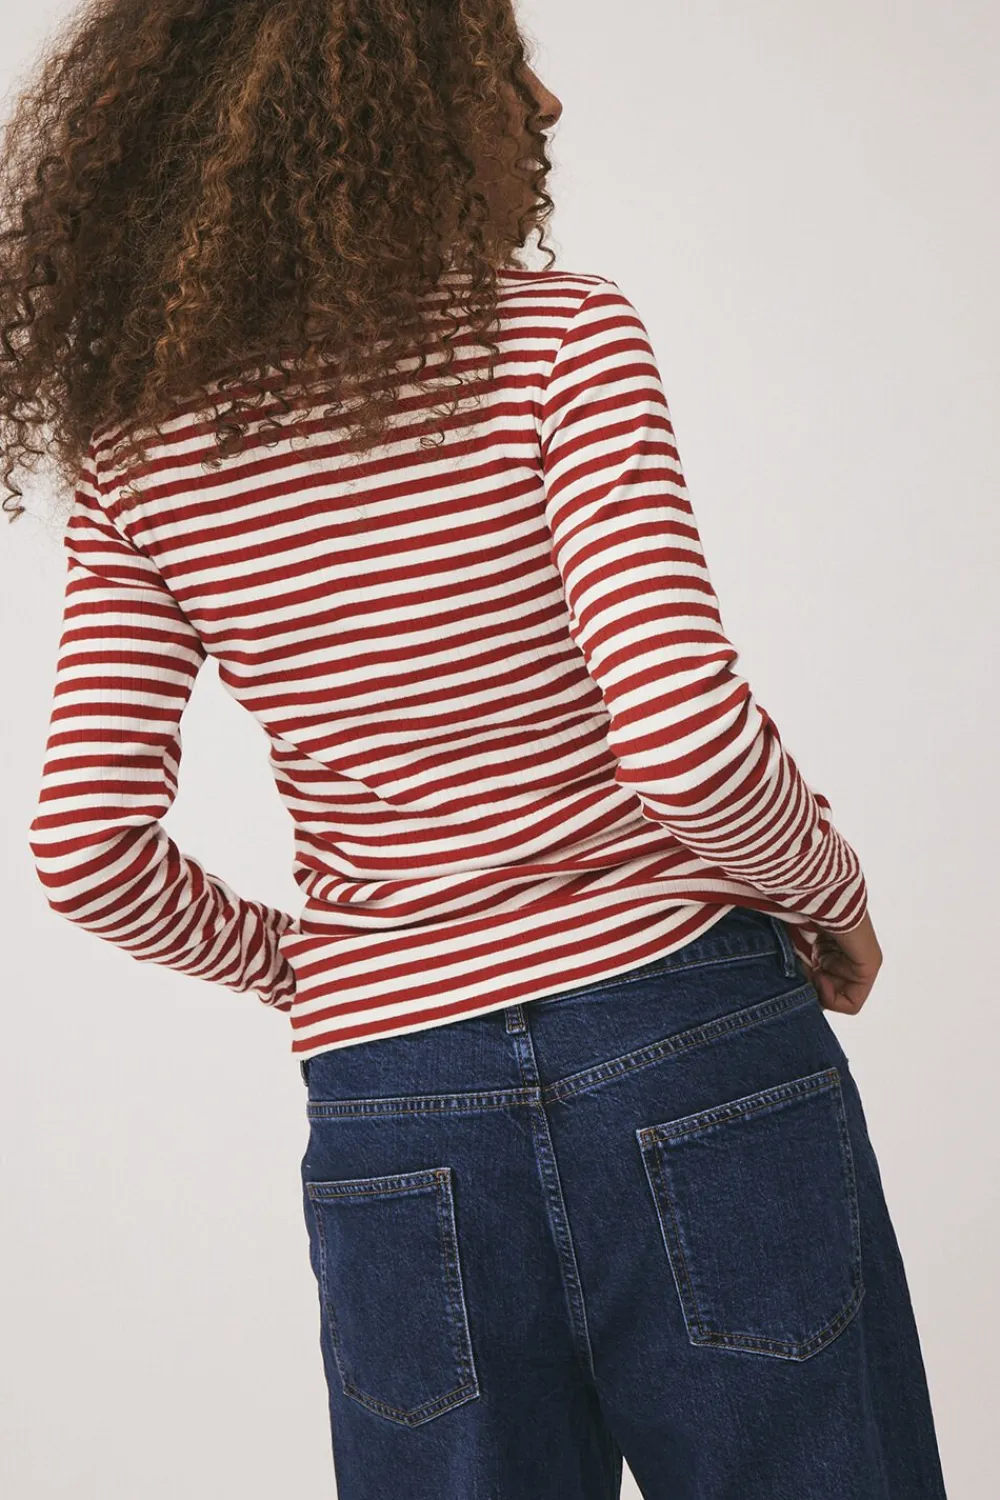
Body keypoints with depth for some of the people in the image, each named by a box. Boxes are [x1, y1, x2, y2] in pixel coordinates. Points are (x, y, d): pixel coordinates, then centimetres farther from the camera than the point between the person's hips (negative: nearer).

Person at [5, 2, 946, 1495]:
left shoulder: (138, 449, 2)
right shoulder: (560, 339, -10)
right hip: (689, 1046, -3)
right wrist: (831, 892, -1)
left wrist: (304, 965, 13)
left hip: (389, 1106, 4)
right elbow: (688, 744, -20)